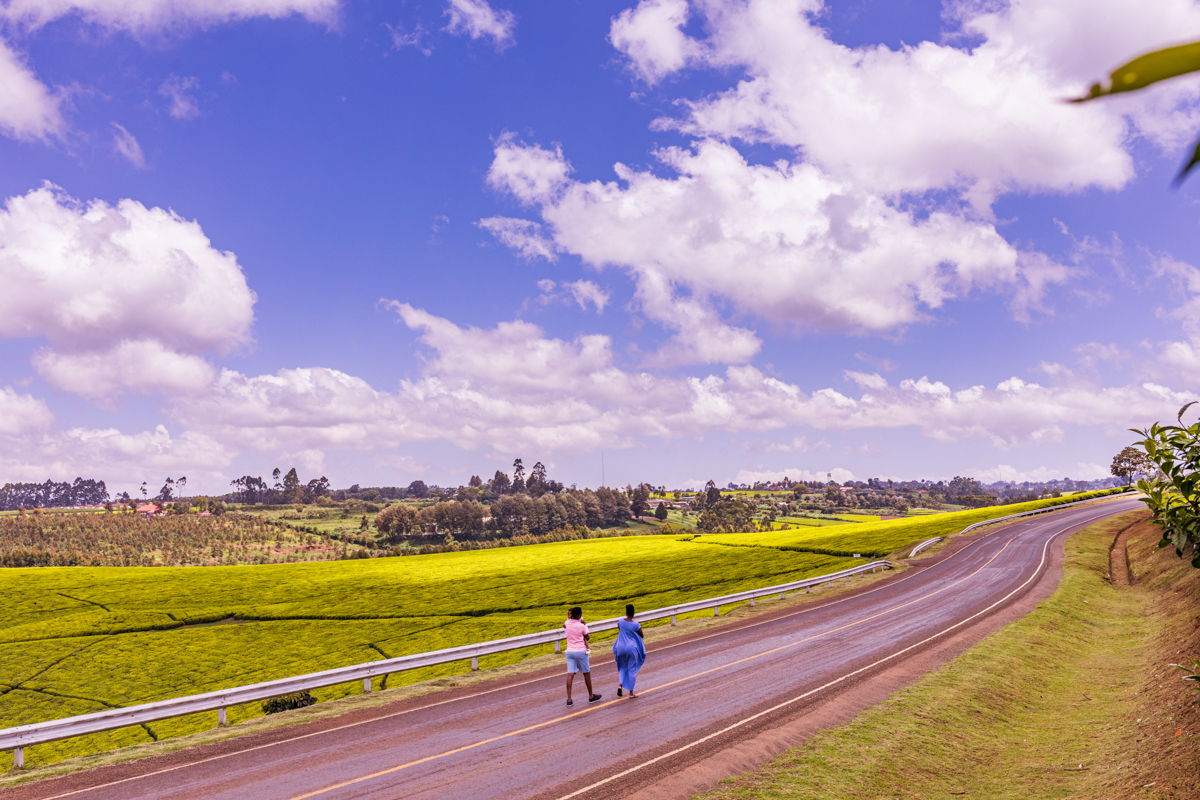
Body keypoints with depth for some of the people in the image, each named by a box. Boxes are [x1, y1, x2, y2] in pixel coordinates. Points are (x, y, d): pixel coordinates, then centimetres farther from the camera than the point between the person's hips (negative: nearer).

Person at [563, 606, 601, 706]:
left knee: (570, 674, 0)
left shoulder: (566, 624, -1)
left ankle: (569, 699, -5)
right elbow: (588, 637, 2)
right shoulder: (581, 626, -12)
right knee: (587, 673, 12)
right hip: (580, 651, -4)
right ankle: (591, 696, 23)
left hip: (569, 651, 4)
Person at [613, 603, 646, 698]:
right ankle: (631, 692, 12)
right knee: (632, 670, 7)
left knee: (623, 667, 23)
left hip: (621, 648, 3)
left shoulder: (620, 622, -5)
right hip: (632, 648, -3)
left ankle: (620, 685, 3)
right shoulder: (636, 625, -15)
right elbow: (642, 636, -1)